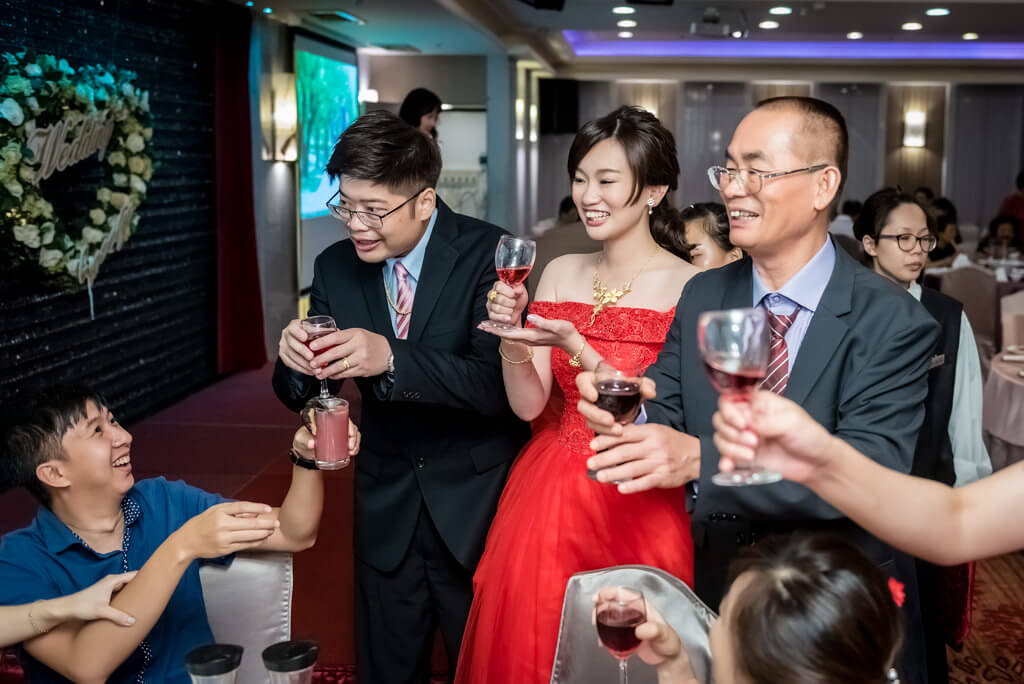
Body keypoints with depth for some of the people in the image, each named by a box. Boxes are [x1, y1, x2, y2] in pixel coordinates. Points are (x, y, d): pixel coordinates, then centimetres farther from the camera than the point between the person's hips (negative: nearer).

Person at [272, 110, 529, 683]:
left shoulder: (486, 254, -16)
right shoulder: (335, 268, -1)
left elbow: (495, 384, -25)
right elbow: (304, 397, 1)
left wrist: (391, 358, -39)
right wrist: (295, 362, -23)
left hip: (477, 506, -4)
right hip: (387, 509, 4)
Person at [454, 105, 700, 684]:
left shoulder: (691, 287, -12)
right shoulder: (562, 273, 3)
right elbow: (529, 404, 0)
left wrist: (575, 345, -24)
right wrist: (512, 334, -17)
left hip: (637, 506, -4)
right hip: (549, 498, 5)